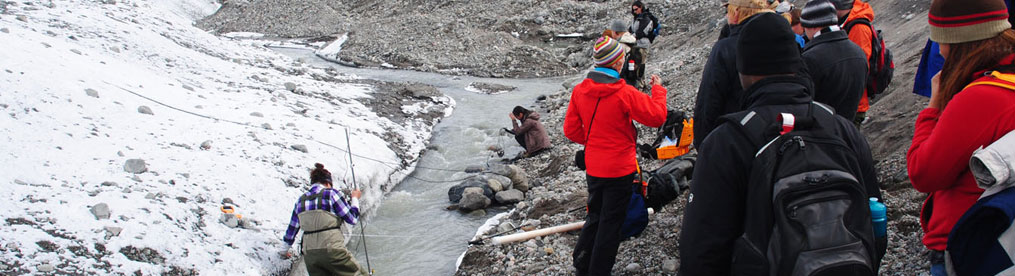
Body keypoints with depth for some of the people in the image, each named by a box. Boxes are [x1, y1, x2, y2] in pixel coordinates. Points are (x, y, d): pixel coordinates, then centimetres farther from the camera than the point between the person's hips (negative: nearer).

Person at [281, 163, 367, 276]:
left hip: (309, 255, 6)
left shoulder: (301, 200, 12)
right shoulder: (331, 194, -5)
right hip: (332, 251, -6)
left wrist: (285, 249, 38)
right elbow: (352, 218, -2)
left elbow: (292, 228, 22)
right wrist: (355, 199, 16)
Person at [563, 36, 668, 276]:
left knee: (595, 216, 22)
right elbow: (656, 116, -11)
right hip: (619, 169, -5)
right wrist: (658, 90, 3)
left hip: (593, 167, 5)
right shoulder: (625, 93, -22)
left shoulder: (579, 91, -6)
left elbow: (571, 130, 1)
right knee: (611, 221, 7)